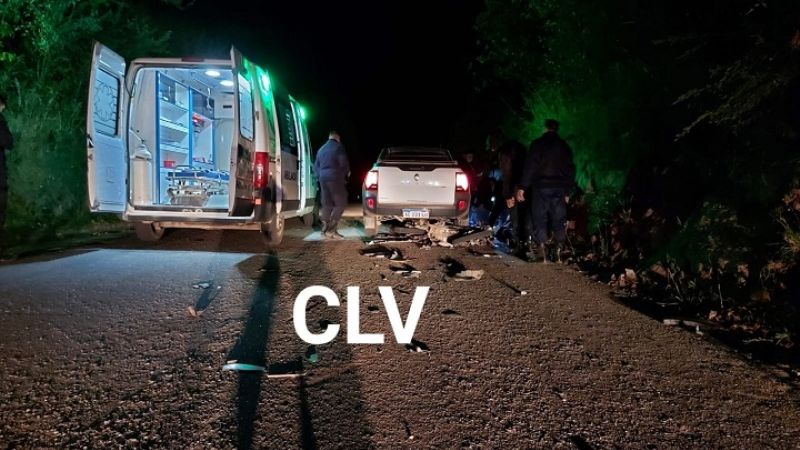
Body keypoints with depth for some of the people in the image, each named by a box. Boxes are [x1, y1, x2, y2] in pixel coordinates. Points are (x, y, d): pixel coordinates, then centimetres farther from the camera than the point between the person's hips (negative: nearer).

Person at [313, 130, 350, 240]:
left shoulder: (321, 149, 20)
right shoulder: (338, 147, -1)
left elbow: (316, 166, 20)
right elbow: (343, 163, -10)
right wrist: (347, 172, 8)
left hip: (323, 179, 7)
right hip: (335, 178, -7)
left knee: (327, 205, 8)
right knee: (341, 203, -4)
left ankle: (326, 229, 5)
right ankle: (331, 228, -14)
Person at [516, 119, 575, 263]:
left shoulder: (537, 143, 0)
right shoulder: (564, 146, 13)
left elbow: (530, 166, -7)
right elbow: (571, 170, 14)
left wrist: (522, 187, -7)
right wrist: (567, 191, 18)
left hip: (541, 187, -3)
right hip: (559, 188, 3)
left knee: (540, 221, -1)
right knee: (559, 222, 7)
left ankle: (544, 256, -6)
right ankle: (560, 254, 5)